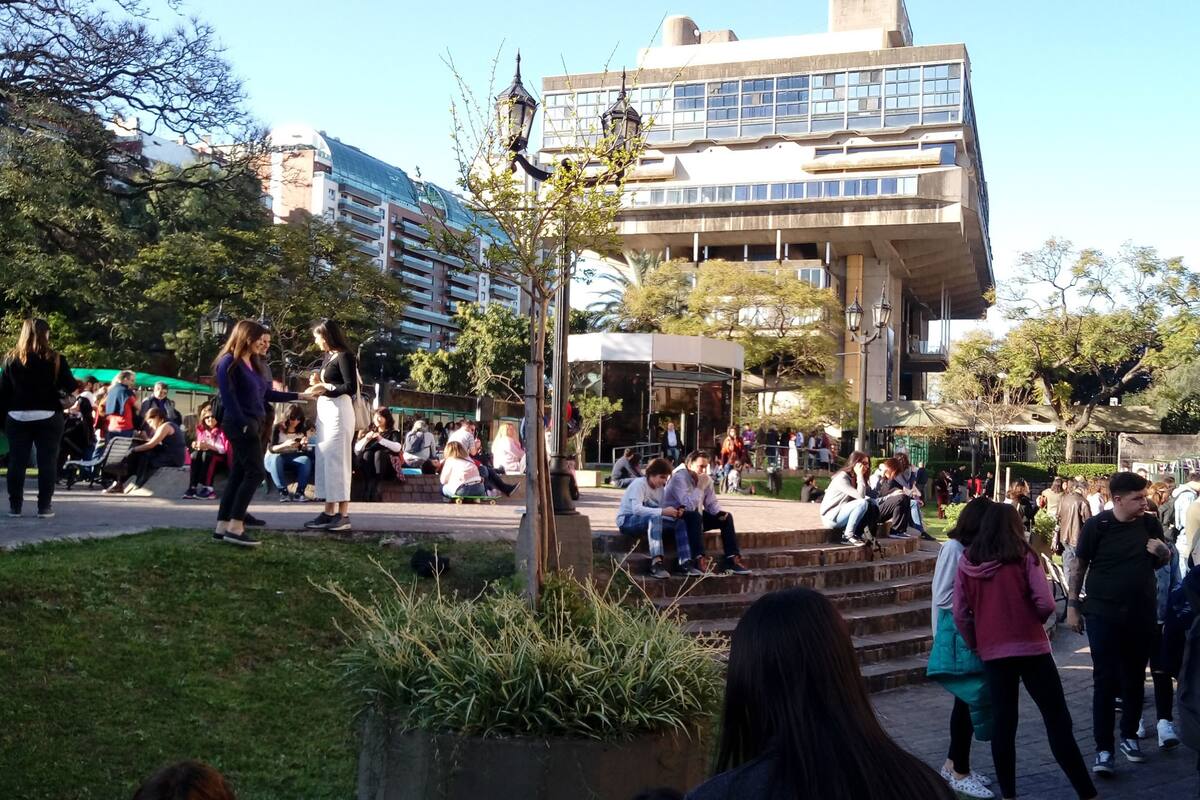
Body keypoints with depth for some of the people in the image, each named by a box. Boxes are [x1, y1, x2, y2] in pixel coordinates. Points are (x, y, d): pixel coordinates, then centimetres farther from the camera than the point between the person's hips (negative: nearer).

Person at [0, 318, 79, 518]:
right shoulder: (55, 359, -6)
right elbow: (71, 387, -5)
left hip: (17, 417, 2)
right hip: (48, 417, -2)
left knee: (17, 462, 7)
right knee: (47, 462, 2)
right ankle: (44, 507, 1)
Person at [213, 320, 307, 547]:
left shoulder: (253, 364, 18)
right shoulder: (230, 362, -8)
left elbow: (267, 394, 18)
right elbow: (227, 396, -15)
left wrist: (303, 395, 18)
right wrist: (243, 423, -20)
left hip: (253, 424, 9)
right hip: (240, 425, -9)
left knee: (238, 474, 7)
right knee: (255, 472, -13)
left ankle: (223, 527, 10)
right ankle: (235, 528, -14)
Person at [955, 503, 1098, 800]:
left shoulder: (967, 562, 1)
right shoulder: (1023, 556, -7)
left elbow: (960, 614, 2)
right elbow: (1046, 604, -12)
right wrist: (1031, 620, 8)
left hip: (992, 651, 3)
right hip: (1030, 647, -3)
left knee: (1002, 723, 11)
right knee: (1057, 720, 2)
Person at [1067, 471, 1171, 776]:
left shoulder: (1150, 523, 0)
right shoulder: (1097, 525, -10)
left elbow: (1164, 560, 15)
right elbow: (1078, 565, -3)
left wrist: (1162, 551, -9)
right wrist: (1072, 605, -3)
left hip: (1142, 614, 4)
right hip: (1104, 614, -3)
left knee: (1134, 678, 14)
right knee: (1105, 680, -3)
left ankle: (1129, 736, 31)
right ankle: (1104, 749, 2)